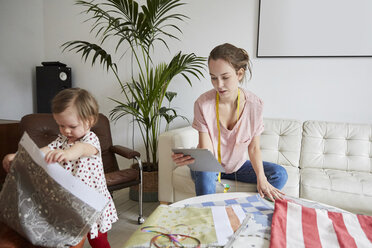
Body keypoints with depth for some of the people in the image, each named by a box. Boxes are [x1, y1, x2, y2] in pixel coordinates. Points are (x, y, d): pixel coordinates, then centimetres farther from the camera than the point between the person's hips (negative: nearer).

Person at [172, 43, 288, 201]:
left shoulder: (254, 104, -15)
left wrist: (261, 179, -23)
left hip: (238, 165, 3)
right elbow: (206, 150, -23)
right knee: (203, 173, -37)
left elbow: (254, 148, -8)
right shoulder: (203, 104, -21)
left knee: (279, 174, -15)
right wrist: (187, 158, -46)